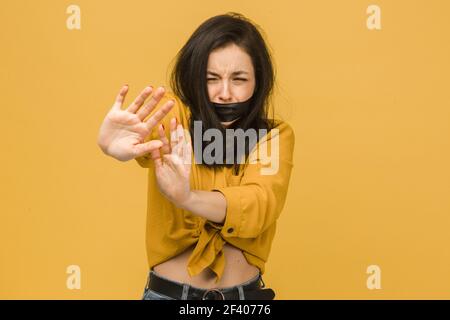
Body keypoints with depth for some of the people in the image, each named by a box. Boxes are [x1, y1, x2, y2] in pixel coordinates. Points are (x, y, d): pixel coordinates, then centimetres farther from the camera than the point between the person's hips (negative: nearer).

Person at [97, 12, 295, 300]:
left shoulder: (275, 135, -8)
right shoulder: (173, 114, -10)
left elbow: (260, 205, -26)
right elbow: (144, 127, -32)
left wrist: (186, 197, -43)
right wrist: (113, 145, -53)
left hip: (245, 293, 1)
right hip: (167, 291, 0)